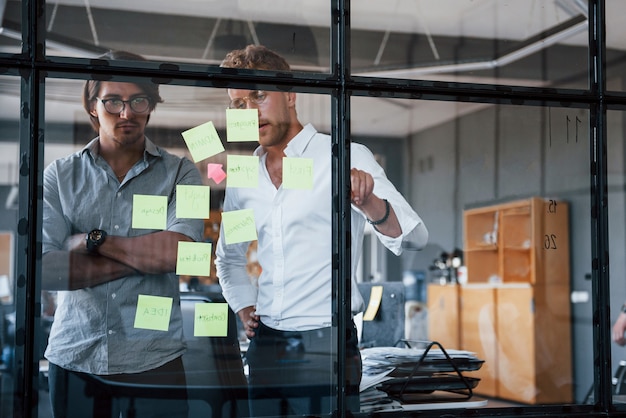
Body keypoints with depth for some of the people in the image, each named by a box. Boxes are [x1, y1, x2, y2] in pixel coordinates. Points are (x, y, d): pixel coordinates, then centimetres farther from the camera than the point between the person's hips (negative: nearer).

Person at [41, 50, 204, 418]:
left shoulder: (180, 173, 1)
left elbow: (178, 251, -16)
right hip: (73, 361, 1)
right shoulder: (60, 175, 3)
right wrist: (143, 257, -11)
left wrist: (93, 241, -9)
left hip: (155, 360, -1)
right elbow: (42, 268, -11)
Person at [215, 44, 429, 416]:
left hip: (327, 344, -5)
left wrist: (366, 203, -32)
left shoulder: (348, 159, -5)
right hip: (264, 345, 5)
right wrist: (244, 307, 9)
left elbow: (414, 237, -14)